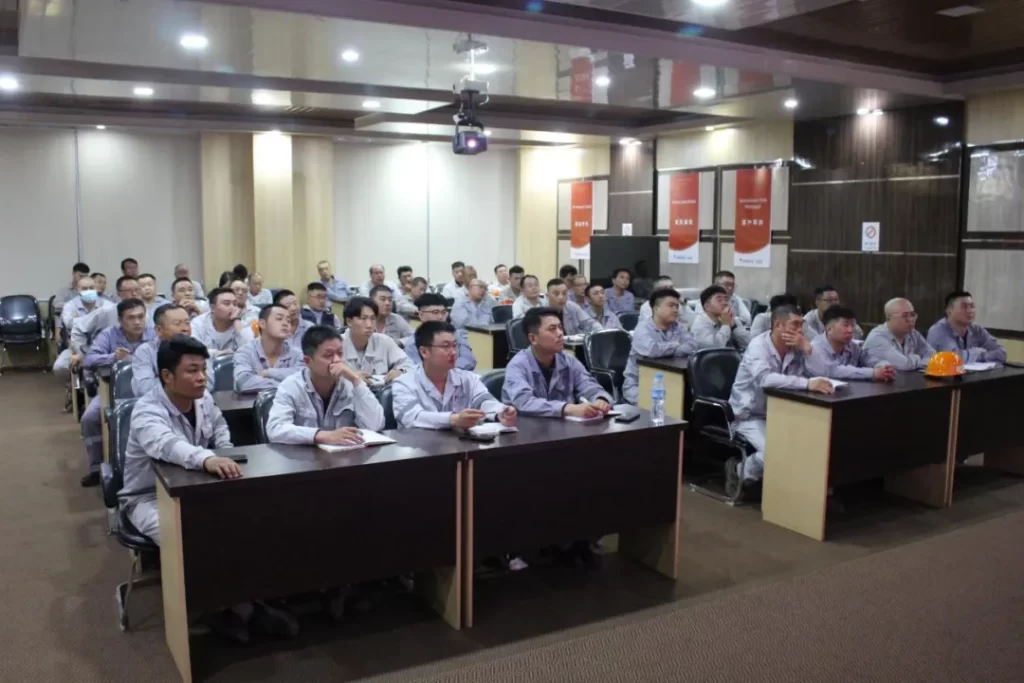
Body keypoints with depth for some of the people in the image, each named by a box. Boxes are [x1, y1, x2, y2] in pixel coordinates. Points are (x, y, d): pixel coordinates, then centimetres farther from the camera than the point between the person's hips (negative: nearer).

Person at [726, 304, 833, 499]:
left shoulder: (796, 348, 1)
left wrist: (806, 347, -17)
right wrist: (807, 384, -47)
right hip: (750, 416, -7)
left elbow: (822, 373, -5)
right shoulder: (758, 345, -20)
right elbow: (765, 378, -39)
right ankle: (741, 472, 0)